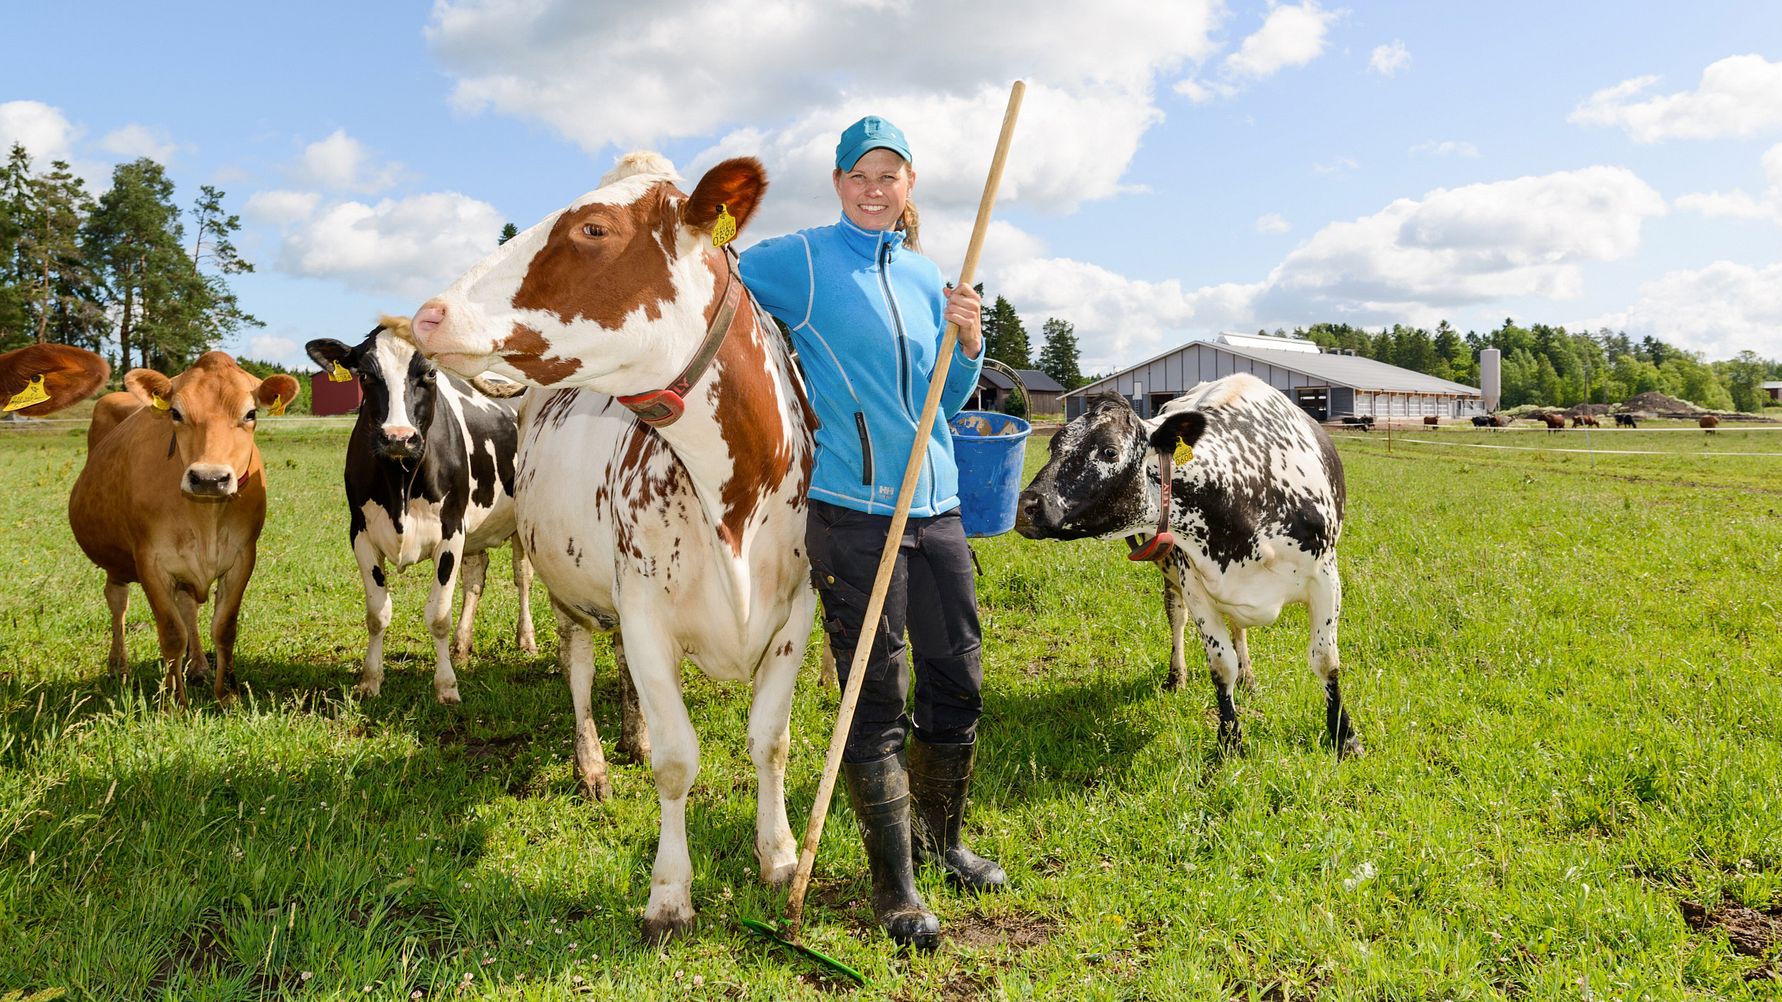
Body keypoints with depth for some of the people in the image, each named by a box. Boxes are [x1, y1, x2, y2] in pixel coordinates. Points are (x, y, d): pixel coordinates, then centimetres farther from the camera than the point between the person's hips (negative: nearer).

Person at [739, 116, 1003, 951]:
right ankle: (893, 883, 13)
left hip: (935, 503, 6)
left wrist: (969, 346, 0)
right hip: (852, 507, -6)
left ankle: (940, 838, 34)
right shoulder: (803, 259, -1)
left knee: (957, 680, 12)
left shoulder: (924, 274, 15)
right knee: (875, 697, -1)